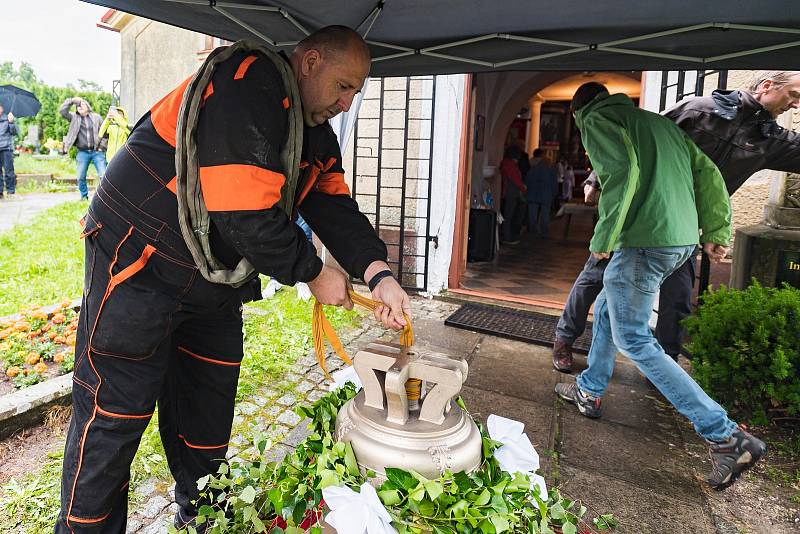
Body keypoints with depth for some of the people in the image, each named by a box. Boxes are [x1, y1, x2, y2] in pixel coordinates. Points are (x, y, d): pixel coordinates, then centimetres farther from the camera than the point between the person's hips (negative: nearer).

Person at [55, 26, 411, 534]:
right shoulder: (251, 83, -24)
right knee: (115, 414, 0)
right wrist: (314, 273, -18)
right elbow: (245, 215, -31)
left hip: (216, 279, 9)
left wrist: (378, 273, -17)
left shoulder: (317, 137, 7)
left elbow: (336, 208, -1)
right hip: (140, 264, -9)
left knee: (209, 407, 17)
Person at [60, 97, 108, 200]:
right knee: (81, 177, 2)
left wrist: (102, 146, 0)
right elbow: (62, 111, 2)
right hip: (82, 152, 2)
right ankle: (84, 196, 16)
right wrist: (71, 101, 3)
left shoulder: (97, 117, 9)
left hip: (97, 152, -2)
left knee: (103, 175, -9)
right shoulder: (74, 118, 12)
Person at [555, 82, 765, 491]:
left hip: (643, 242, -9)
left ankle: (727, 437, -1)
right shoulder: (659, 121, 24)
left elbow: (622, 171, -18)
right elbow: (707, 173, 17)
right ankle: (589, 392, 34)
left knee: (633, 340, -3)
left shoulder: (597, 120, 1)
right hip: (683, 240, 9)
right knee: (606, 309, 22)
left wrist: (603, 239, -14)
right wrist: (716, 232, 16)